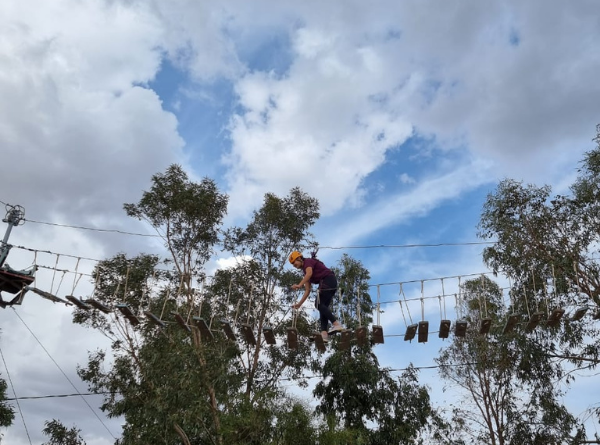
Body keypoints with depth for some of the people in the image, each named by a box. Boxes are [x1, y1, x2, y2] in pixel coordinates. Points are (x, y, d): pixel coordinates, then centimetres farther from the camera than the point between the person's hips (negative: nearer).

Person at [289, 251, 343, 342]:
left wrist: (299, 285, -31)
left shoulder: (308, 261, 2)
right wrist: (299, 304, 20)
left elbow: (309, 273, -22)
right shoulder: (305, 271, 26)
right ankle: (324, 333, -9)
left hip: (328, 280, -10)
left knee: (318, 304, -12)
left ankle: (336, 324, -24)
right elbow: (307, 291, 23)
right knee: (323, 307, 2)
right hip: (332, 283, 10)